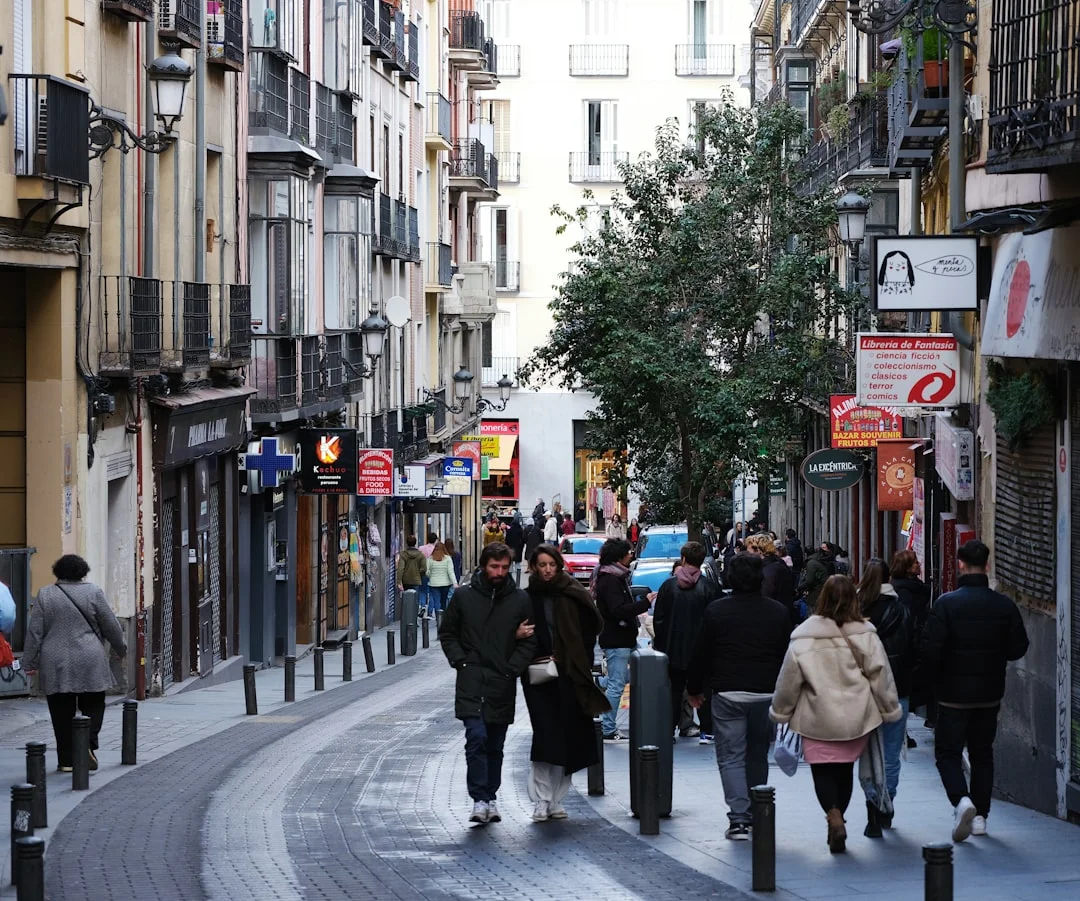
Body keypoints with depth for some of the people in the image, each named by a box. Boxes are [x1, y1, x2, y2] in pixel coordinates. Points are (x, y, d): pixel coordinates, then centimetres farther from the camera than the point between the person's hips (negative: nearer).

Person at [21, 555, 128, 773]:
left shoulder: (45, 595, 3)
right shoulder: (93, 592, -1)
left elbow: (34, 632, 2)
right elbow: (111, 626, 4)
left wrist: (29, 662, 7)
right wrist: (121, 649, 19)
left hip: (55, 665, 1)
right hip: (89, 663, -1)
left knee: (62, 713, 5)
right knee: (92, 706, 10)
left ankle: (66, 759, 4)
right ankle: (88, 745, -11)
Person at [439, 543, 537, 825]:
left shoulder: (521, 600, 5)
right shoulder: (463, 596, 4)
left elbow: (530, 641, 8)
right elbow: (447, 633, 11)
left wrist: (513, 668, -5)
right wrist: (460, 662, -3)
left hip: (502, 684, 2)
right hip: (471, 681, -2)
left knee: (495, 745, 10)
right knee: (476, 737, -15)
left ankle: (491, 797, 20)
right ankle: (480, 800, -16)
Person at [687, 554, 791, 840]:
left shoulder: (716, 611, -4)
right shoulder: (778, 612, 3)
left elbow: (700, 654, 0)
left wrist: (695, 689, 13)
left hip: (728, 694, -3)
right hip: (767, 694, 3)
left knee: (731, 757, 0)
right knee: (758, 756, 16)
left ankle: (738, 818, -12)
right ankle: (756, 814, 23)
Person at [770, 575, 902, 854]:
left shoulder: (804, 638, -11)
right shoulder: (865, 636, -7)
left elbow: (788, 681, -4)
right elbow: (880, 676, -1)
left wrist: (780, 713, 10)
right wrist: (890, 711, 12)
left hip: (817, 720, -2)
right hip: (856, 718, 2)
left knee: (822, 770, 3)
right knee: (845, 768, 17)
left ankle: (833, 816, -20)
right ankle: (838, 818, 24)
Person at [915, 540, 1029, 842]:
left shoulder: (946, 604, -15)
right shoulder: (1004, 605, -4)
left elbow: (930, 650, -18)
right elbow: (1019, 647, 1)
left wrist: (924, 677, 1)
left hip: (953, 693, -4)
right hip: (990, 693, 4)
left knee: (947, 751, 5)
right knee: (982, 752, 15)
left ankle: (961, 799, -18)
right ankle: (980, 815, 14)